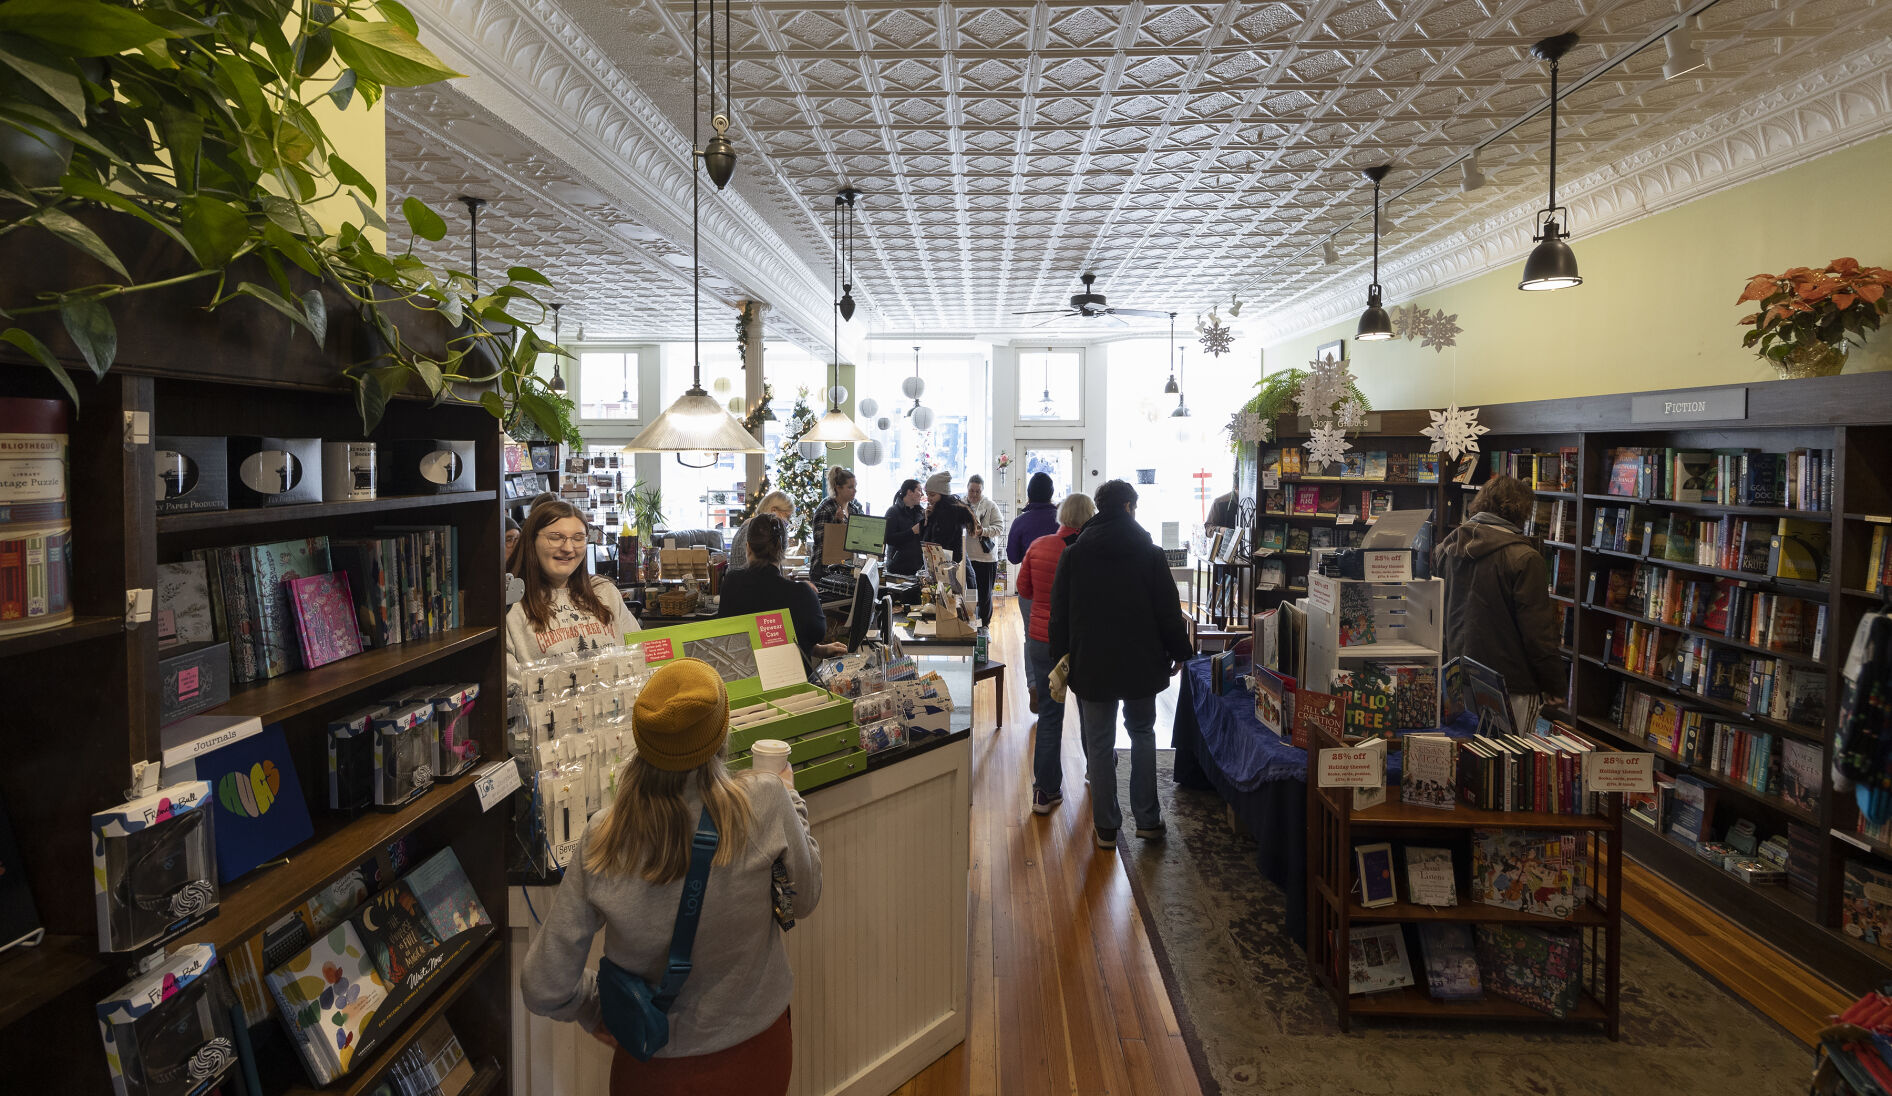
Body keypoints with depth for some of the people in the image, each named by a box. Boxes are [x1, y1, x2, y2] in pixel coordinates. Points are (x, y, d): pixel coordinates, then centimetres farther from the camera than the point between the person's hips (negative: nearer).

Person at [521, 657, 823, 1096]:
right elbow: (805, 900, -6)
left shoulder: (601, 841, -20)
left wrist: (595, 1011, 8)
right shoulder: (764, 804, -25)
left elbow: (544, 992, -13)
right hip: (755, 1053, 1)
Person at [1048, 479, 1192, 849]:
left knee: (1099, 744, 7)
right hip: (1140, 663, 0)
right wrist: (1178, 653, 9)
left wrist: (1060, 657, 10)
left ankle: (1106, 827, 14)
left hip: (1091, 665, 0)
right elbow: (1168, 611, -3)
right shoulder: (1151, 554, -5)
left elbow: (1059, 613, 1)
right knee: (1142, 734, 18)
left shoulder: (1074, 554, -2)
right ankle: (1147, 819, 19)